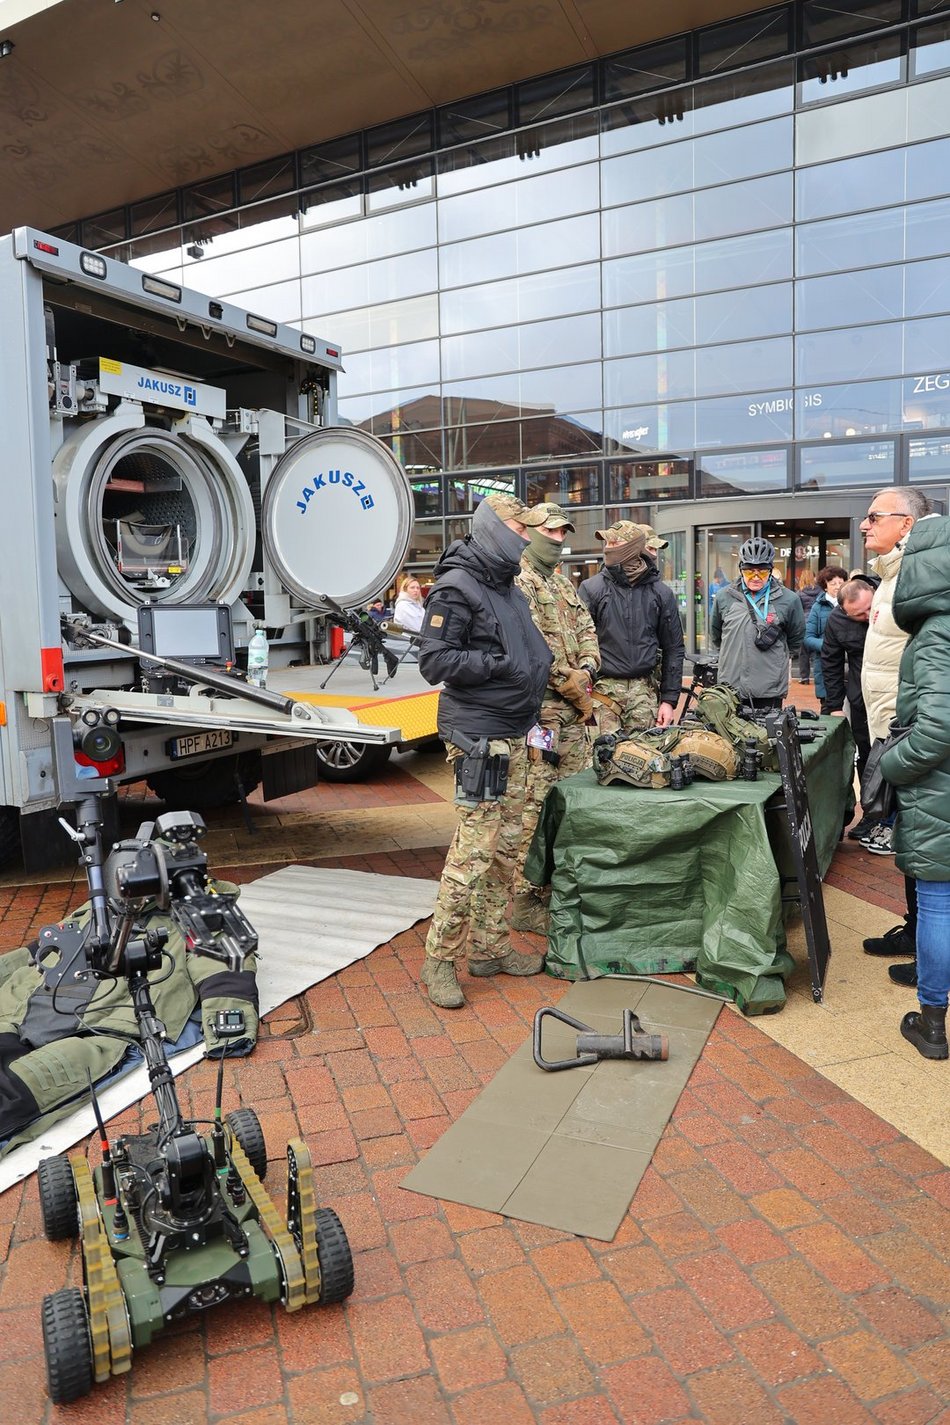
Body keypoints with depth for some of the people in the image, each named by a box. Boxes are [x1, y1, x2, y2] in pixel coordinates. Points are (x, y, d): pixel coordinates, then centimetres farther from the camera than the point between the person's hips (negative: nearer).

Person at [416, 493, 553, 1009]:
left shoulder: (507, 587, 17)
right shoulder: (455, 588, -11)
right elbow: (435, 661, -18)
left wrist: (539, 665, 12)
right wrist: (500, 664, -20)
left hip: (512, 737, 10)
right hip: (479, 738, -10)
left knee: (506, 846, 13)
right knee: (474, 849, -9)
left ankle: (490, 947, 25)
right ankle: (439, 960, 3)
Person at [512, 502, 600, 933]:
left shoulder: (565, 586, 22)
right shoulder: (518, 582, -8)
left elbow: (586, 630, 22)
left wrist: (587, 667, 3)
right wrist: (566, 678, -15)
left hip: (573, 710, 9)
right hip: (538, 709, -9)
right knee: (534, 802, -7)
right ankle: (525, 899, 1)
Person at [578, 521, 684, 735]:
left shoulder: (661, 593, 7)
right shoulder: (591, 589, 1)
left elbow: (674, 649, 11)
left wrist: (669, 699, 6)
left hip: (645, 691, 2)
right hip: (604, 689, -2)